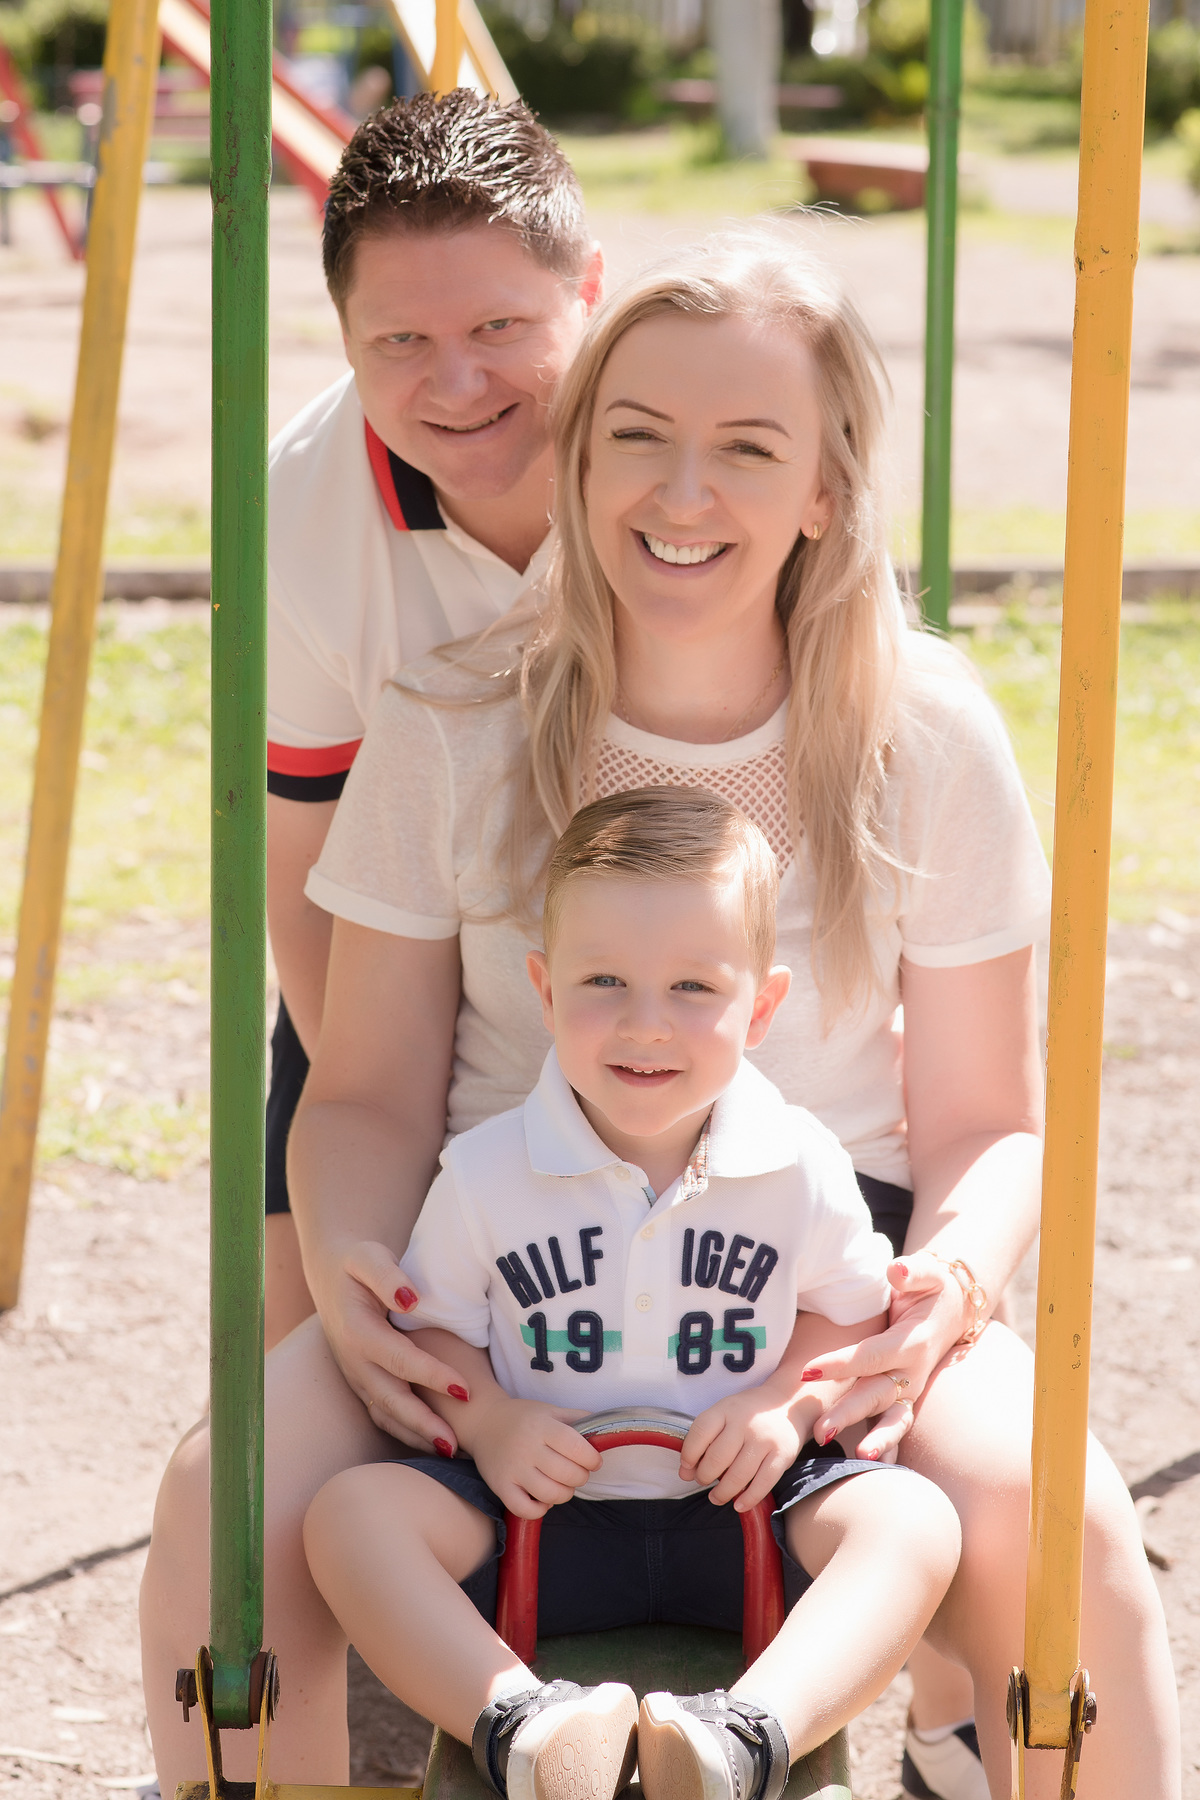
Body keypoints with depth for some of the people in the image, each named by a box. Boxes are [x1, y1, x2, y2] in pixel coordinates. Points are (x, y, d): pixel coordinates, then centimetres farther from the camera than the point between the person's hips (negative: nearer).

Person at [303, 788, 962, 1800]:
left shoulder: (802, 1169, -6)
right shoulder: (486, 1173, -7)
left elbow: (853, 1310, 8)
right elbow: (432, 1323, 5)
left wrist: (790, 1401, -11)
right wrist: (486, 1422, -15)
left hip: (742, 1515, 0)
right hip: (545, 1504, 0)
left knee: (913, 1520, -28)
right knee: (353, 1514, -26)